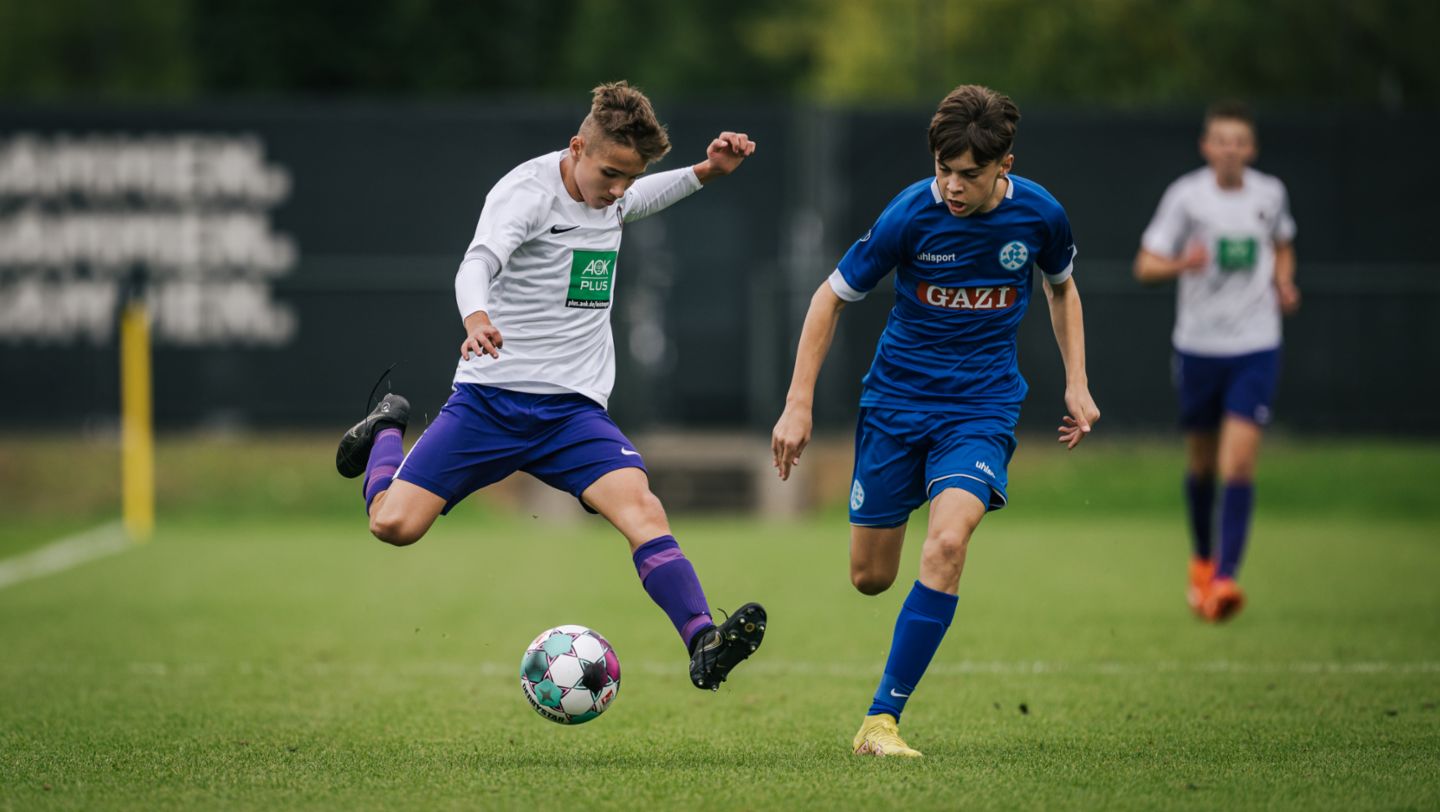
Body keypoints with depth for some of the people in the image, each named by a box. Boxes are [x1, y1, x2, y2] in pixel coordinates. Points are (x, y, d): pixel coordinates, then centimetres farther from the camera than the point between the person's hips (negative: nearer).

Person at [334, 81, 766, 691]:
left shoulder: (608, 193, 8)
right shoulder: (526, 191, -14)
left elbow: (633, 203, 35)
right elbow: (478, 263, -32)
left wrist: (706, 172, 18)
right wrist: (477, 318, -54)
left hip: (574, 408, 4)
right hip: (491, 399, -4)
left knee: (641, 508, -22)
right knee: (393, 523, -10)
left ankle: (703, 645, -31)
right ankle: (387, 431, 23)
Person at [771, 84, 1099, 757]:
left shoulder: (1039, 215, -9)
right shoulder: (910, 215, -15)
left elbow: (1061, 286, 15)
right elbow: (832, 297, -3)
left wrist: (1077, 383, 7)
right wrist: (799, 403, -7)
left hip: (982, 405, 0)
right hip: (895, 398, 0)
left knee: (946, 544, -25)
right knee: (869, 577, 3)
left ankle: (882, 719, -19)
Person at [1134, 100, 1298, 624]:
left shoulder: (1270, 194, 1)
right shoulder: (1186, 196, -7)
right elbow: (1145, 265, -7)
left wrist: (1283, 281, 2)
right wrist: (1182, 263, -28)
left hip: (1256, 348, 0)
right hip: (1198, 344, 0)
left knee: (1239, 462, -14)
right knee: (1202, 462, 12)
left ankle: (1224, 579, -17)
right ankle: (1202, 558, 37)